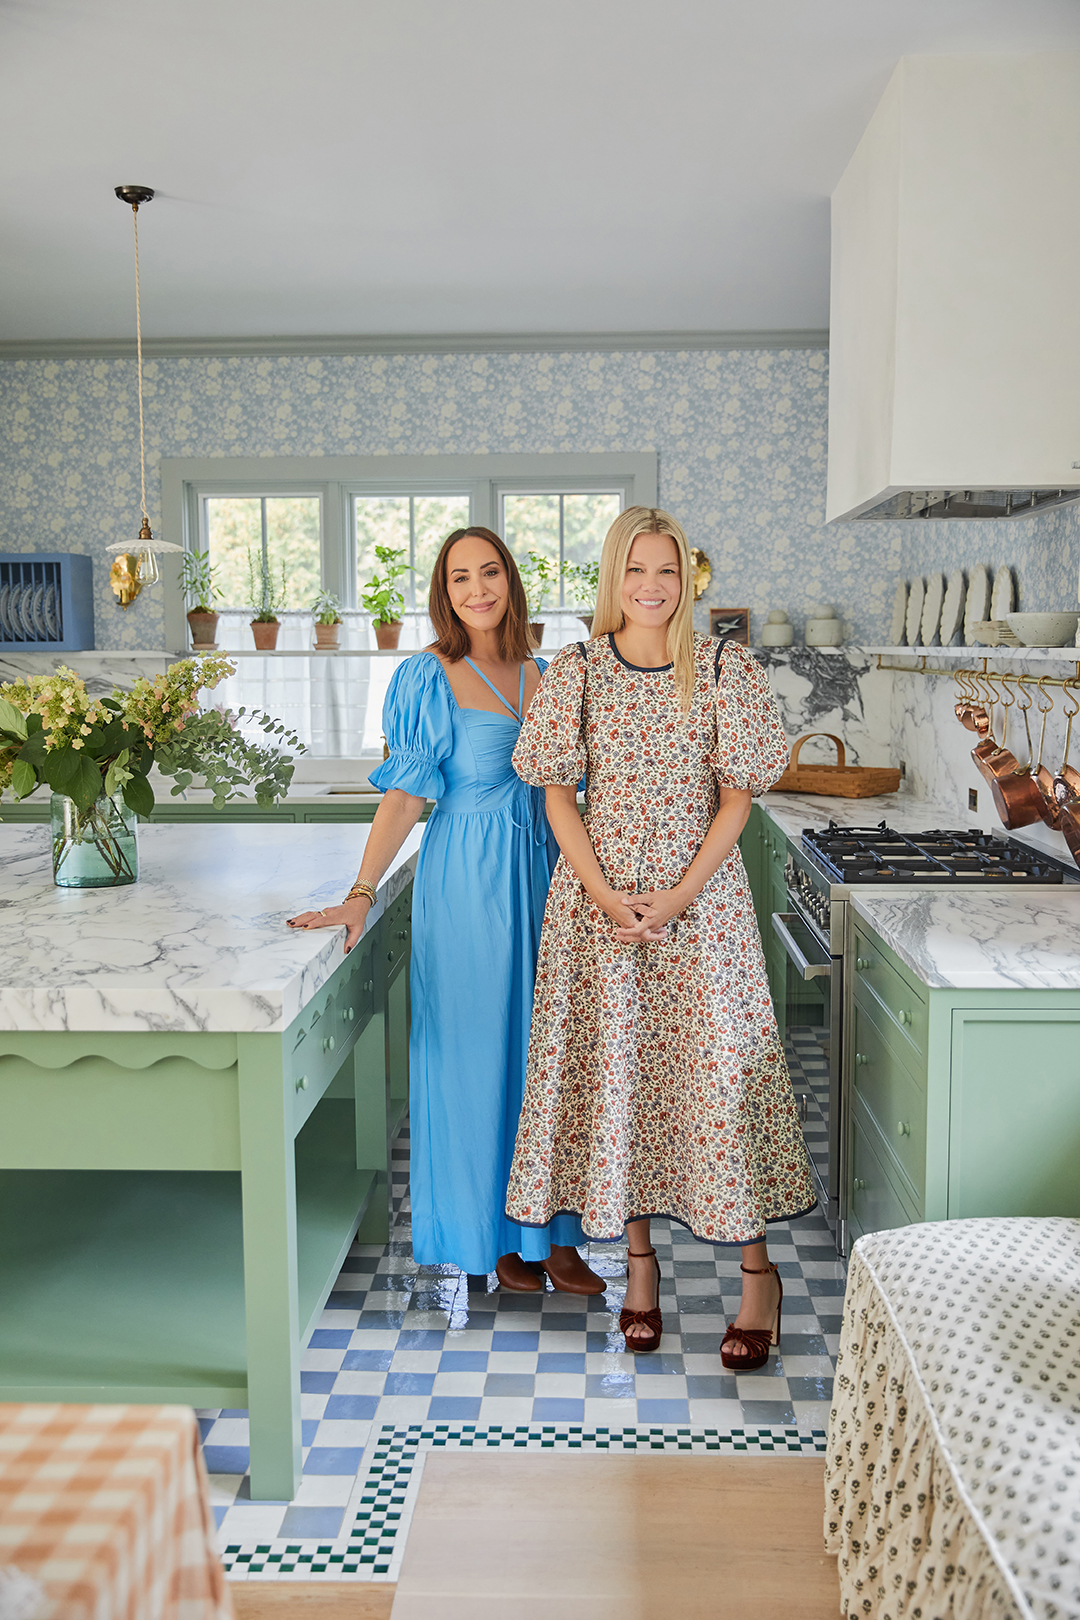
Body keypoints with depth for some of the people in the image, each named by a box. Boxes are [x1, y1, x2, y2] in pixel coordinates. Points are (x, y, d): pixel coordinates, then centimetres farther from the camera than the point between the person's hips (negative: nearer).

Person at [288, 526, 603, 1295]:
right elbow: (404, 795, -11)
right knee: (477, 1045, 3)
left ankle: (551, 1230, 20)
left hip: (542, 875, 5)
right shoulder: (429, 678, -6)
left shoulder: (540, 675, 10)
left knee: (545, 1042, 8)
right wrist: (362, 893, -19)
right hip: (469, 878, -5)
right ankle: (493, 1232, 20)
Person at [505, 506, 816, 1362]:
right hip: (596, 894, 2)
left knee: (720, 1063, 1)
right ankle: (639, 1257, 24)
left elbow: (737, 795, -2)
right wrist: (604, 893, -10)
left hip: (701, 897, -1)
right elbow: (558, 793, 1)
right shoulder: (576, 671, 2)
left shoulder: (725, 669, -1)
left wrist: (680, 894, -12)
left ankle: (758, 1270, 16)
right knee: (611, 1065, 7)